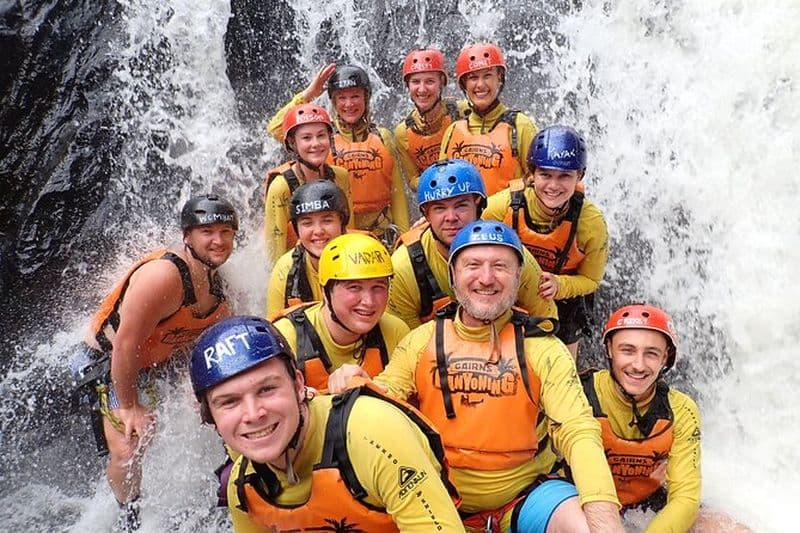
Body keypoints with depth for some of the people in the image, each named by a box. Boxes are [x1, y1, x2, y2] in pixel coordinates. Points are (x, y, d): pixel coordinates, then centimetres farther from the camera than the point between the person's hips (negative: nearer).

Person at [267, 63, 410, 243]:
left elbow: (397, 191, 9)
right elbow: (276, 129, -10)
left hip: (381, 233, 2)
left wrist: (404, 235, 5)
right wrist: (308, 94, -9)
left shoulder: (382, 137, 8)